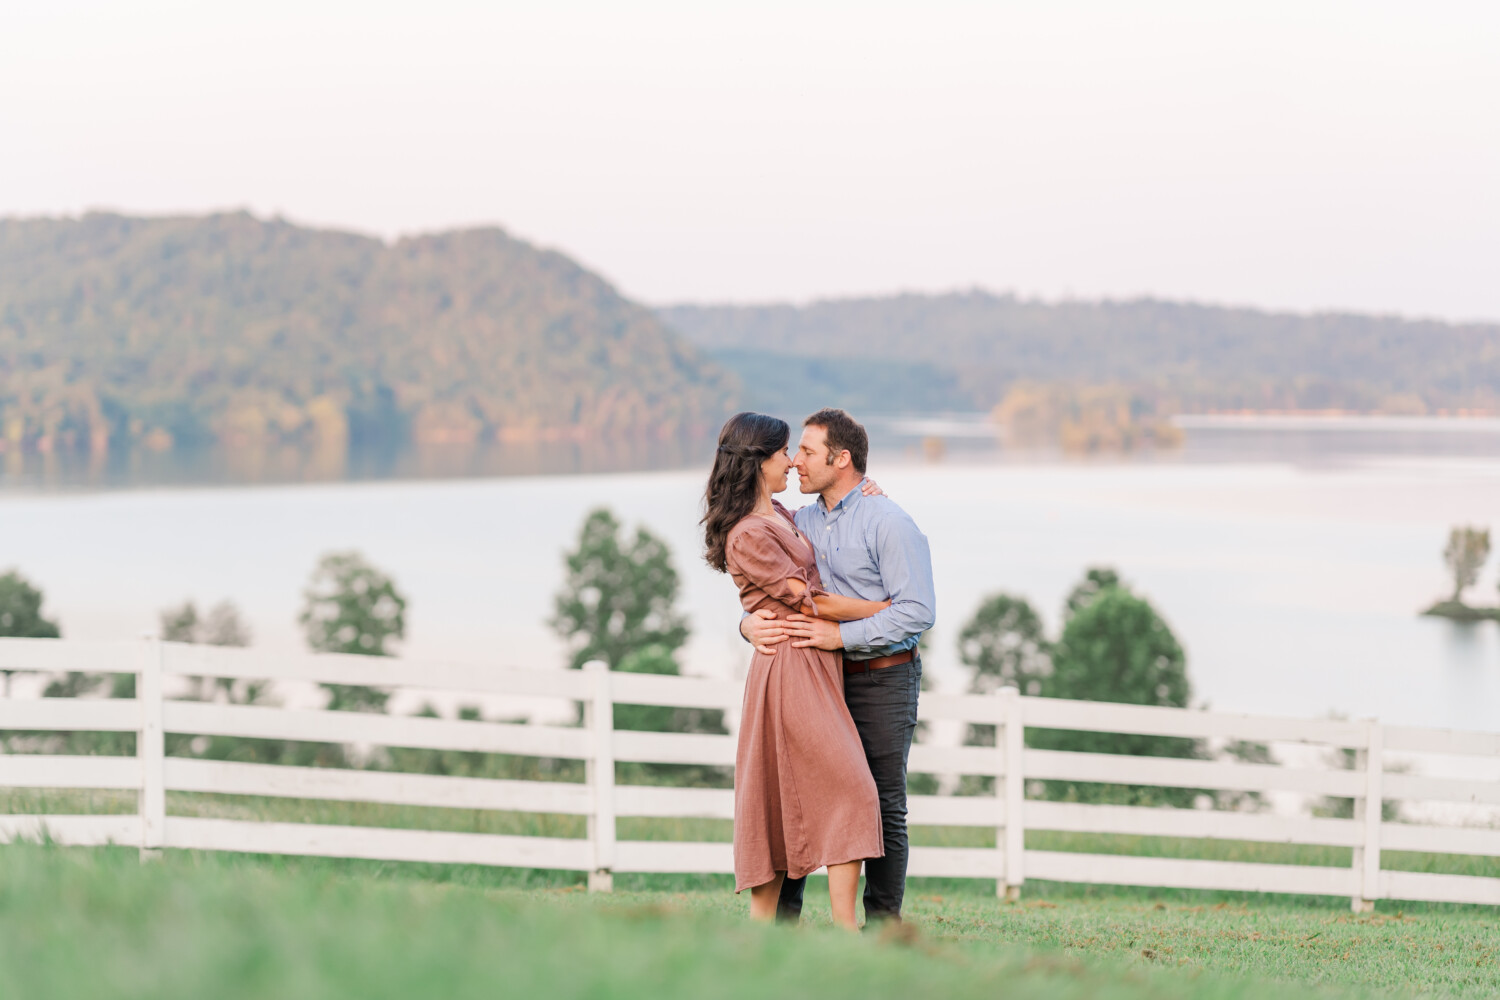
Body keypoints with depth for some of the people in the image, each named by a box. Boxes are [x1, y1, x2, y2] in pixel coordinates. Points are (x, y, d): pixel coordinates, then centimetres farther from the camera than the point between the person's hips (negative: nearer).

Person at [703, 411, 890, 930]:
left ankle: (761, 927, 10)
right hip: (792, 668, -9)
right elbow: (813, 603, -14)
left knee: (782, 803, 8)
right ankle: (845, 931, -15)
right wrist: (893, 607, -6)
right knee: (851, 790, -12)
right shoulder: (747, 536, -15)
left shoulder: (778, 514, 15)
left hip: (813, 668, 9)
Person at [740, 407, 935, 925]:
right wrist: (752, 621, -12)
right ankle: (782, 915, 7)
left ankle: (882, 924, 5)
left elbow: (917, 610, -18)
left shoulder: (888, 523, -11)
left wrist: (841, 635, -22)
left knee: (883, 805, -1)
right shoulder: (801, 523, 11)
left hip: (881, 681, -6)